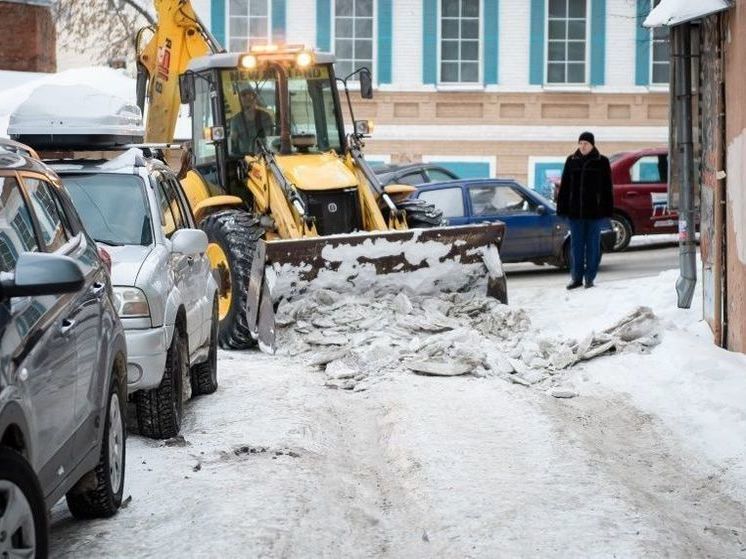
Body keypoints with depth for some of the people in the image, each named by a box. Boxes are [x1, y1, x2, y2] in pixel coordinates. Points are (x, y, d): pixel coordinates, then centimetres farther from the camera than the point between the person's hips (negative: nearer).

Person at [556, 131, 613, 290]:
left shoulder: (602, 162, 0)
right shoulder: (571, 161, 6)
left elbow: (607, 188, 0)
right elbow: (564, 186, 8)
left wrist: (607, 210, -5)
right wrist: (562, 208, 2)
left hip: (594, 210, -2)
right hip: (575, 210, 2)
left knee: (593, 245, 3)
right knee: (576, 245, 5)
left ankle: (590, 278, 10)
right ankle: (577, 278, 12)